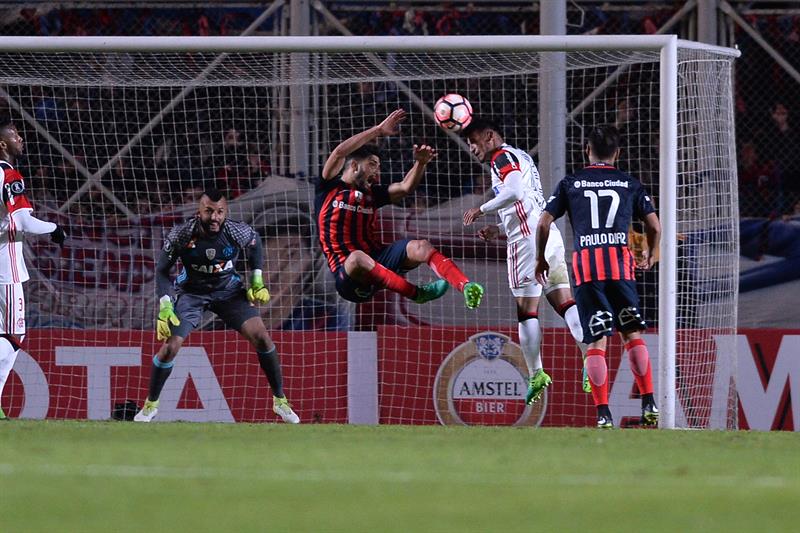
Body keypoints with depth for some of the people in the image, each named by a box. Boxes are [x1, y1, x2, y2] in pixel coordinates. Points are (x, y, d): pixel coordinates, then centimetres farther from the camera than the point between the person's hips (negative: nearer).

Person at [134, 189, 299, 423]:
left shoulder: (237, 232, -21)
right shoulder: (180, 235, -25)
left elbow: (255, 243, 4)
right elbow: (162, 270, -12)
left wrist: (257, 281, 1)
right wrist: (165, 307, -20)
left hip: (229, 290, 1)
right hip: (192, 292, -1)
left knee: (261, 337, -13)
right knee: (170, 348, -13)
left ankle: (280, 400, 4)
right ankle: (151, 404, 12)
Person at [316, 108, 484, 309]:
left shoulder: (371, 193, 20)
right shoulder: (329, 189, 6)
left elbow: (405, 187, 6)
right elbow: (340, 153, -9)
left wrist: (420, 163, -13)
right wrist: (379, 130, -8)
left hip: (377, 263, 5)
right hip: (347, 275, -5)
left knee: (420, 247, -20)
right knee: (357, 258, -41)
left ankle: (466, 286, -41)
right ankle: (416, 293, -43)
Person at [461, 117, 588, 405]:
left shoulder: (502, 157, -3)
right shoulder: (522, 156, 26)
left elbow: (514, 191, -21)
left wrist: (481, 210, -11)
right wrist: (498, 230, 26)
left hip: (528, 239, -9)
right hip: (550, 234, 9)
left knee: (526, 309, -5)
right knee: (565, 301, 1)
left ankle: (536, 375, -5)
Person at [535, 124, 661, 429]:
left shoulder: (570, 184, 11)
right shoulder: (630, 184, 13)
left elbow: (544, 223, 5)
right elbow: (654, 226, 11)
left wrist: (541, 258, 20)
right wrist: (650, 254, 30)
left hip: (585, 264, 0)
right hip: (620, 262, 0)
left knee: (596, 341, -1)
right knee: (633, 333, 10)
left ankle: (603, 415, -7)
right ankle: (649, 405, 4)